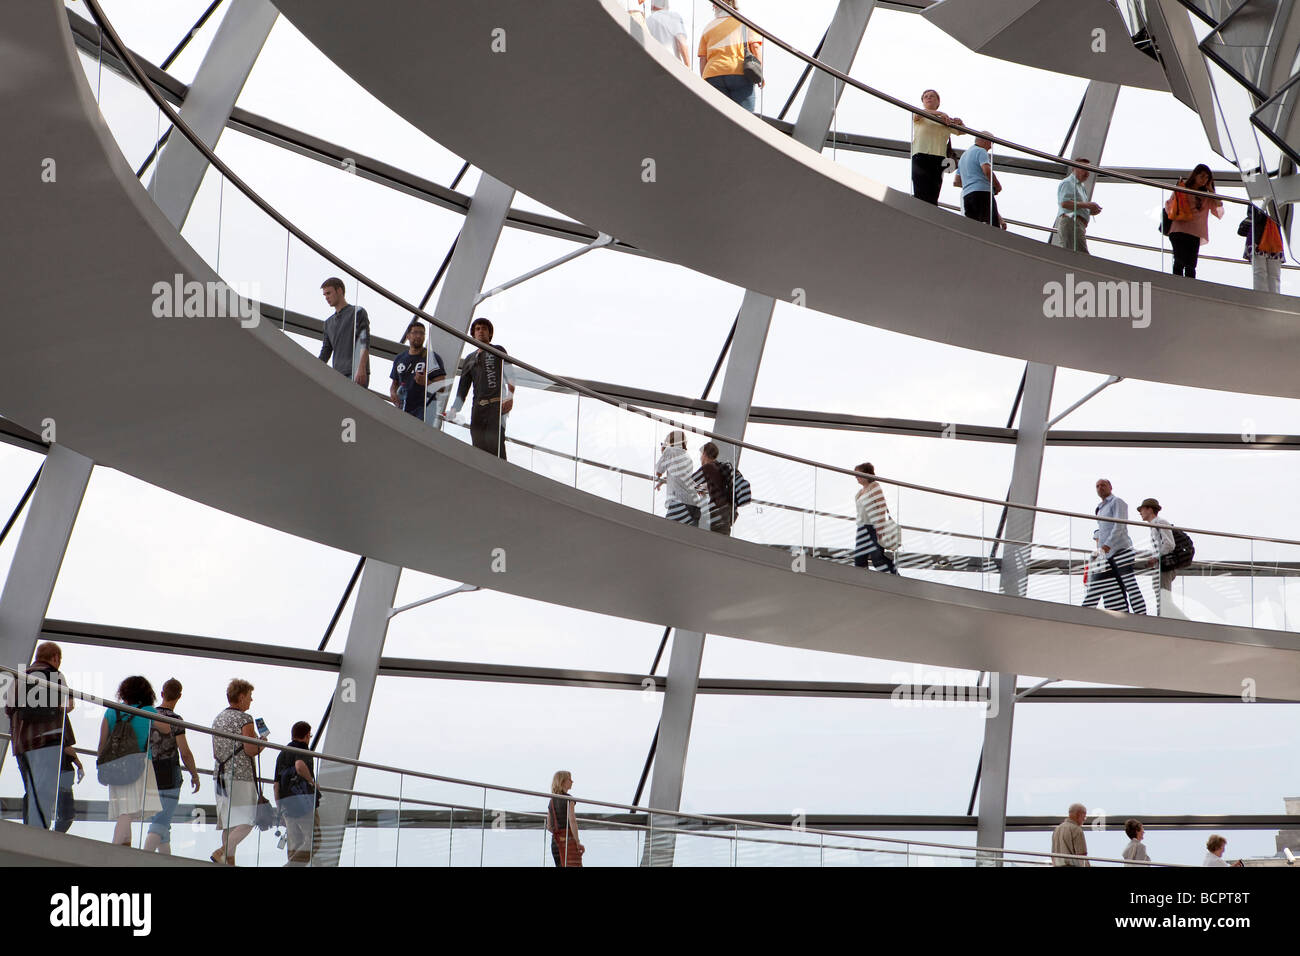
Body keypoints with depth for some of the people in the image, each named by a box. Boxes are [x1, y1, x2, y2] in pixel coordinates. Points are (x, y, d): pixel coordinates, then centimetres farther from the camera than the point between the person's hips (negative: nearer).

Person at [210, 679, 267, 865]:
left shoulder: (218, 719, 15)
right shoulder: (244, 719, -10)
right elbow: (251, 750, -15)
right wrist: (262, 743, 4)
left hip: (220, 776, 8)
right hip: (241, 776, -8)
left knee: (229, 823, 11)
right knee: (246, 823, -7)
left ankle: (229, 861, 9)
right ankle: (222, 852, -23)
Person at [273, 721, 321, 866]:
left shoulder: (282, 754, 21)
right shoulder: (303, 751, -2)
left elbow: (276, 785, 18)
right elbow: (299, 766, -27)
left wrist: (280, 811, 21)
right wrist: (311, 781, -9)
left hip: (285, 801, 8)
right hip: (302, 797, -8)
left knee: (295, 843, 9)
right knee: (313, 840, -7)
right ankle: (291, 867, -21)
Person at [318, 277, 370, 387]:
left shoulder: (358, 313, 5)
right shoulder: (329, 322, 24)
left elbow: (364, 342, -7)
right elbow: (325, 352, 22)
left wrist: (361, 368, -20)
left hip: (356, 374, -6)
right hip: (338, 374, 6)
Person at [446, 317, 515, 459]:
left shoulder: (498, 351, 15)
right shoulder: (469, 360, 27)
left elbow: (509, 374, 1)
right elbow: (462, 389, 23)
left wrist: (510, 396, -15)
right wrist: (454, 409, 9)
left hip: (497, 404, -4)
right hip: (478, 407, 4)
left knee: (495, 443, -21)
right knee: (479, 446, -7)